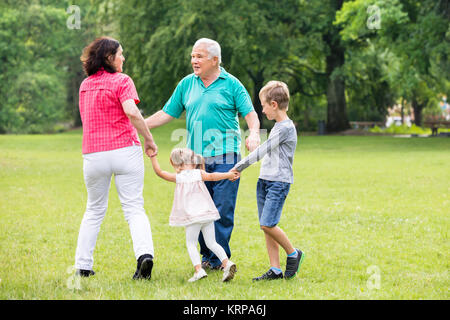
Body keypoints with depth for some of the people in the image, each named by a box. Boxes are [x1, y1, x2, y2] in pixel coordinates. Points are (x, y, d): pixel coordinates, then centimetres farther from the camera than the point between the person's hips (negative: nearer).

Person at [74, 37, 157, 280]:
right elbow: (131, 112, -19)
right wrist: (148, 139, -12)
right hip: (125, 150, -4)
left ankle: (82, 266, 17)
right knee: (134, 208, -1)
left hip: (93, 154, 4)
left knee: (94, 210, 17)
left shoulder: (85, 85, 14)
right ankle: (144, 253, -22)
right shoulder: (121, 81, -4)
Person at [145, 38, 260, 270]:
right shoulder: (187, 84, 13)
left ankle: (219, 258, 0)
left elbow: (250, 114, -1)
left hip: (225, 156, -4)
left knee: (223, 209, -6)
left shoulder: (231, 84, 3)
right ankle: (207, 255, 14)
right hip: (196, 157, 4)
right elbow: (167, 114, 16)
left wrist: (254, 134, -21)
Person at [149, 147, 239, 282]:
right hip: (207, 214, 3)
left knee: (191, 244, 6)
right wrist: (228, 175, -9)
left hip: (192, 216, -3)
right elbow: (212, 176, -11)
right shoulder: (199, 174, 4)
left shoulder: (178, 177, 1)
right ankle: (226, 262, -9)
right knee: (211, 243, 10)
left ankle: (198, 269, -12)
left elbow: (159, 172, 3)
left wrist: (153, 156, 8)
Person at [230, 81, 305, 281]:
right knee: (266, 227, 4)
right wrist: (240, 168, 20)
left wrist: (239, 167, -9)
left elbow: (262, 151, -14)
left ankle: (293, 253, 4)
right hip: (265, 180, 9)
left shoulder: (286, 127, -14)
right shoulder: (278, 127, 16)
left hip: (279, 182, -9)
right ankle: (275, 270, 6)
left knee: (267, 224, -16)